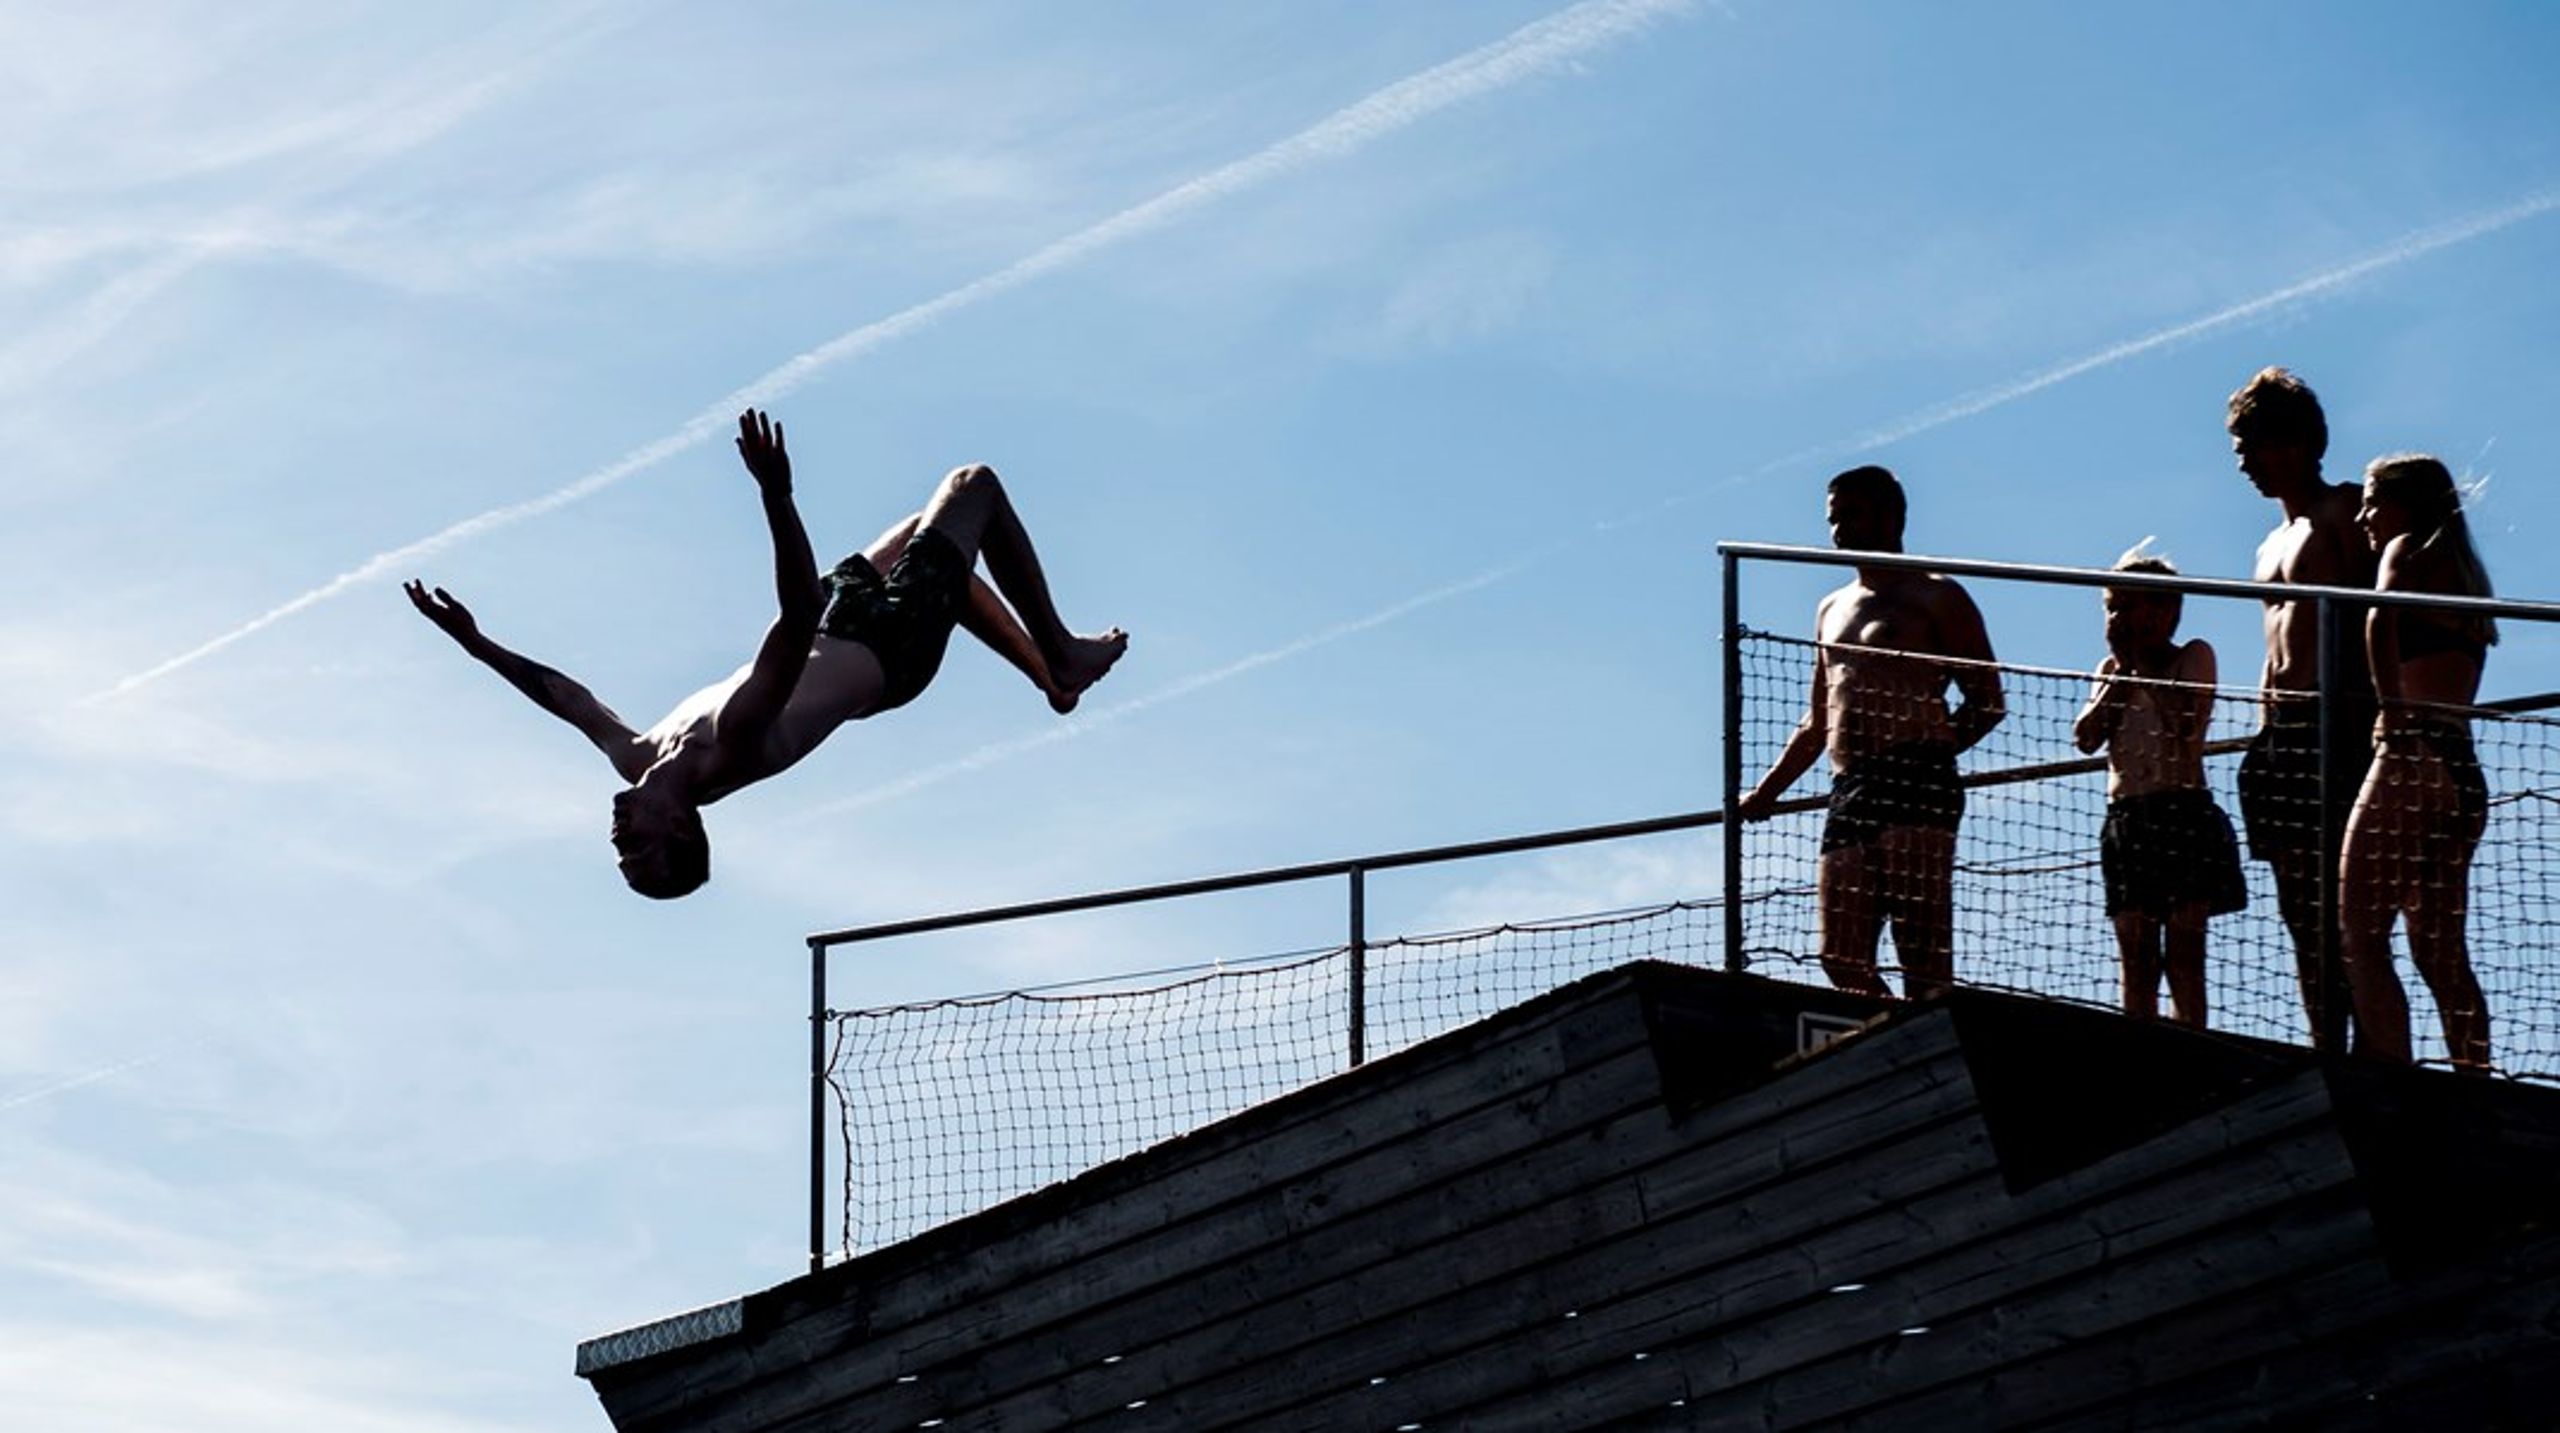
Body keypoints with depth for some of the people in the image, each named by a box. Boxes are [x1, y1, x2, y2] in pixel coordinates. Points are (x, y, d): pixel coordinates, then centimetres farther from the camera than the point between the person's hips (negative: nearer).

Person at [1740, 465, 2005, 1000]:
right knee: (1841, 958, -4)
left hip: (1913, 782, -7)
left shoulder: (1933, 597, 7)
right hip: (1849, 794, 7)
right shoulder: (1832, 610, 28)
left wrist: (1932, 749, -11)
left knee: (1922, 951, -15)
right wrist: (1766, 791, 23)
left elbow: (1988, 701, 1)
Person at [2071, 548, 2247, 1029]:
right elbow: (2086, 737, 6)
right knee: (2136, 960, 0)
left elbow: (2183, 723, -11)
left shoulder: (2193, 656, 6)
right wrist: (2123, 676, 1)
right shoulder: (2111, 669, 20)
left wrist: (2143, 665, -4)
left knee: (2183, 956, -10)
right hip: (2125, 821, 5)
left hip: (2184, 813, -5)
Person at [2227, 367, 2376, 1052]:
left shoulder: (2342, 513, -2)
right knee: (2301, 911, 5)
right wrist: (2263, 739, 17)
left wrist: (2357, 725, -20)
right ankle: (2326, 1053, 6)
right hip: (2279, 730, 9)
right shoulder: (2273, 547, 25)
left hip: (2331, 722, -9)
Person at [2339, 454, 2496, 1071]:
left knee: (2361, 936, -9)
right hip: (2464, 772, 9)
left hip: (2414, 757, -9)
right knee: (2441, 955, 10)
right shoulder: (2463, 573, 25)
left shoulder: (2408, 551, 0)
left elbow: (2381, 622, -20)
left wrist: (2394, 714, -18)